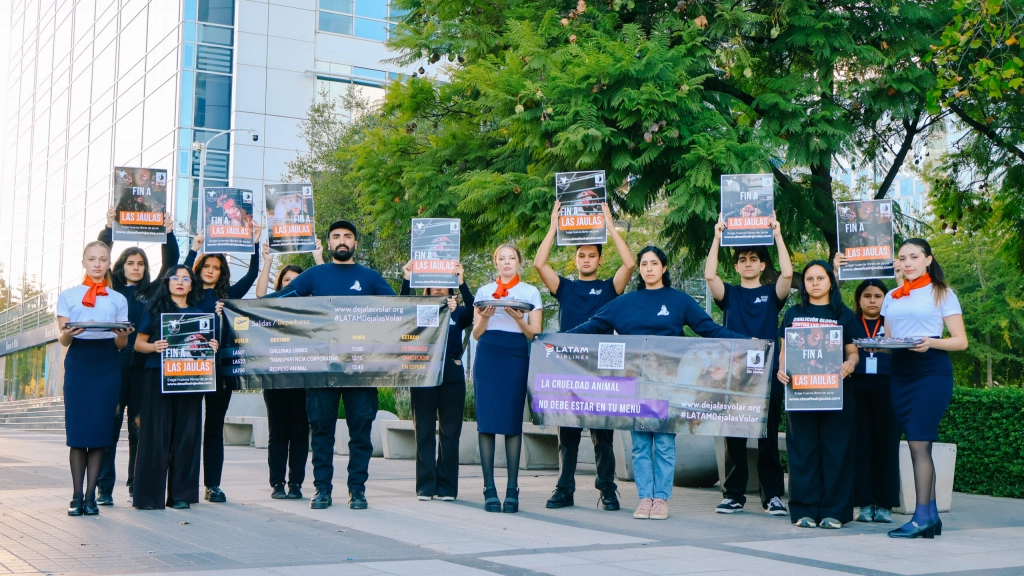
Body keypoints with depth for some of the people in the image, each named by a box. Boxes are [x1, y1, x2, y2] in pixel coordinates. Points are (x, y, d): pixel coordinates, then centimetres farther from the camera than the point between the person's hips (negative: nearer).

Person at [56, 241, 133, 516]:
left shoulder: (118, 300, 14)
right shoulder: (68, 296, 11)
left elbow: (121, 344, 9)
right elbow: (62, 339, 4)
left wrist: (122, 335, -14)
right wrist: (67, 334, -19)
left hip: (107, 366, 1)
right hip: (78, 364, -1)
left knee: (99, 431, -4)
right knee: (77, 430, -6)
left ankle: (90, 496, 1)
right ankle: (77, 496, -1)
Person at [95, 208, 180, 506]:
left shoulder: (152, 292, 14)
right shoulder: (110, 291, 10)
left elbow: (170, 264, 9)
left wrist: (168, 232, 1)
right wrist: (108, 227, -6)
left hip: (142, 367, 1)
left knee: (139, 428, 4)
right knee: (109, 426, -3)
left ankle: (136, 487, 9)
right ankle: (105, 489, 1)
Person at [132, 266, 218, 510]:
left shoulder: (198, 313, 15)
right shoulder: (155, 309, 7)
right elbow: (139, 343, 5)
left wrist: (212, 347, -3)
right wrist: (153, 347, -15)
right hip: (158, 378, -3)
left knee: (186, 435, 2)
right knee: (155, 434, -4)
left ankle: (181, 494, 7)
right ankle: (149, 495, -1)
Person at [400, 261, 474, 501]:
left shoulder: (458, 313, 10)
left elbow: (473, 312, -10)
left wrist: (462, 282, -21)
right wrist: (407, 280, -19)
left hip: (452, 375, 0)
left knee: (450, 432, 2)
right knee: (424, 432, 2)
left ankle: (447, 486, 7)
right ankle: (425, 486, 6)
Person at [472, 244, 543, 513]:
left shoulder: (530, 292, 11)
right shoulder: (484, 291, 15)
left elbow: (536, 334, 5)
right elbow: (476, 333, 12)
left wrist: (518, 319, -12)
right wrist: (484, 318, -8)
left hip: (517, 357, -1)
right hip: (488, 357, 1)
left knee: (513, 421, -6)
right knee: (486, 420, -6)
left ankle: (512, 489, -2)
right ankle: (489, 489, -3)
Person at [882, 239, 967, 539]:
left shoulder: (942, 294, 2)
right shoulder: (891, 298, 16)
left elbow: (961, 341, -2)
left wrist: (931, 342, -20)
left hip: (932, 371, -5)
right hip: (900, 372, 5)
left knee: (919, 442, -11)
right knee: (917, 445, 4)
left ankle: (921, 516, -9)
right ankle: (931, 515, 8)